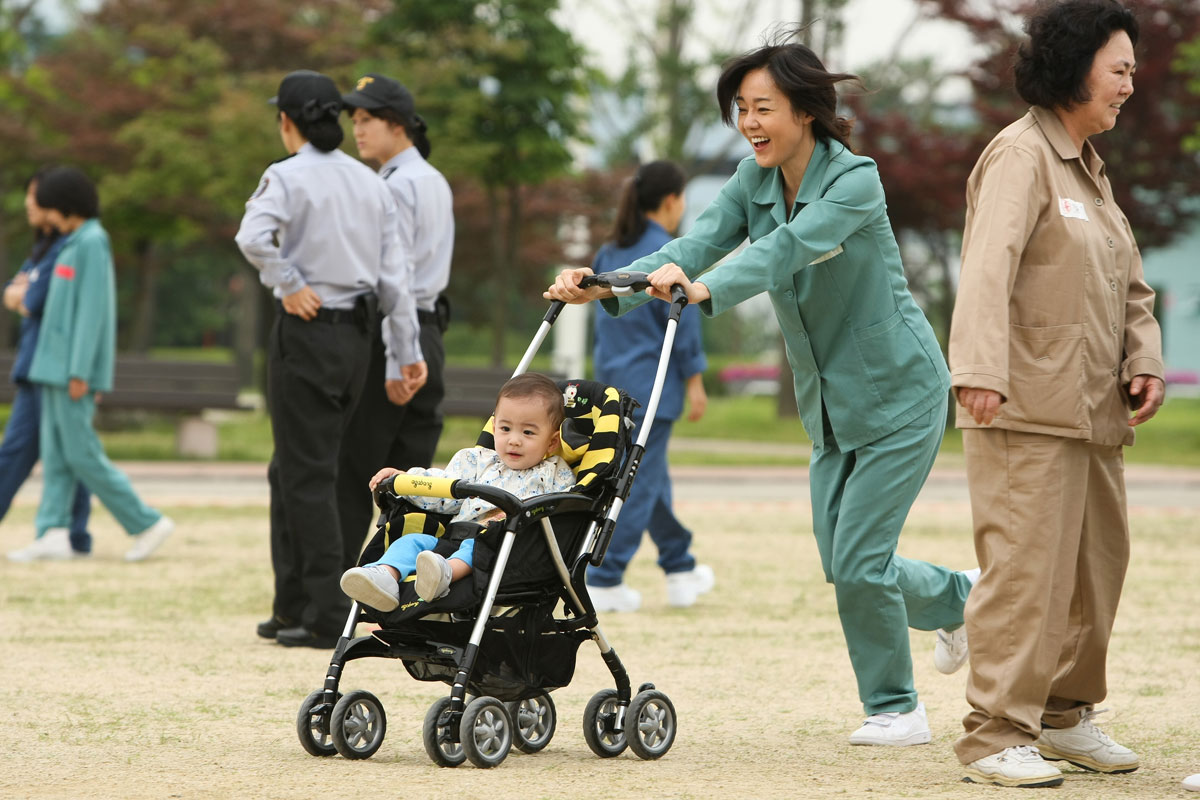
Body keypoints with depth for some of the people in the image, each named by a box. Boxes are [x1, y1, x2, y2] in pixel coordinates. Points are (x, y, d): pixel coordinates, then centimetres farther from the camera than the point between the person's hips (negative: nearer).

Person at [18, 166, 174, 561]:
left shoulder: (93, 243, -12)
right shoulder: (77, 244, 18)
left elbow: (92, 309, -18)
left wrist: (80, 373, -22)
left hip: (75, 368, -9)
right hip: (56, 367, 9)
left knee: (81, 455, -8)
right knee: (56, 452, 1)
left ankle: (146, 523, -3)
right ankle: (52, 534, -5)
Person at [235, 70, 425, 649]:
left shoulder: (288, 176, -8)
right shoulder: (371, 183, 11)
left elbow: (253, 237, -28)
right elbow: (394, 275, 7)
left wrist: (291, 284, -13)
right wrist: (406, 355, 9)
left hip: (306, 330, -6)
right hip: (357, 335, 6)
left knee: (308, 476, -1)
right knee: (292, 470, 16)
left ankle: (329, 618, -3)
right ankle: (293, 608, 19)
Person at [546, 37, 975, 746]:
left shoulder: (856, 180, -20)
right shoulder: (755, 181, 0)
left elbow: (789, 249, -37)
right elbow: (698, 245, -14)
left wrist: (705, 290, -54)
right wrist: (605, 287, -31)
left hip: (898, 394, -7)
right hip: (831, 407, 7)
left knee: (857, 561, -9)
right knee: (845, 565, 10)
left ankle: (896, 707, 11)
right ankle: (966, 601, 37)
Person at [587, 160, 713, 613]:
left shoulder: (610, 252, 9)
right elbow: (682, 321, -13)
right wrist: (695, 380, -7)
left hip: (613, 377, 8)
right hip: (652, 381, -8)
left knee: (652, 478, 17)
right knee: (639, 483, -4)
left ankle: (680, 570, 28)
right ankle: (603, 582, -6)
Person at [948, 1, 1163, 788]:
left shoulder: (1090, 167, 19)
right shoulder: (1021, 154, -9)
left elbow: (1128, 285, 23)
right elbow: (989, 266, -23)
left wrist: (1145, 359, 5)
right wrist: (980, 368, -35)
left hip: (1094, 413, 9)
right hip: (1026, 409, -9)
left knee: (1097, 564, 13)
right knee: (1025, 569, -10)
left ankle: (1065, 714, 26)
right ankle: (996, 732, -6)